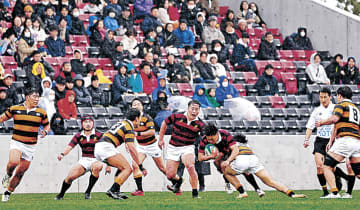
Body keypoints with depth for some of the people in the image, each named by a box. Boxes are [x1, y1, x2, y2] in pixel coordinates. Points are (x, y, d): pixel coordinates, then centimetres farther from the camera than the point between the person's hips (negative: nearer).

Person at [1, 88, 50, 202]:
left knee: (20, 172, 3)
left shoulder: (41, 112, 3)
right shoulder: (15, 109, -1)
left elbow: (47, 125, 16)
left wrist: (45, 132, -5)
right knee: (13, 162, -30)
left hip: (31, 146, 2)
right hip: (17, 142, -2)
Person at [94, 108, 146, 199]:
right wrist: (141, 166, -10)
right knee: (127, 169, -10)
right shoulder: (129, 128, -4)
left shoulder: (122, 122, 25)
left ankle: (115, 191, 8)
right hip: (106, 147, -10)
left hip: (98, 147, 10)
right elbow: (131, 149, -13)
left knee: (123, 168, 20)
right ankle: (113, 191, -23)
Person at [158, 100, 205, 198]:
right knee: (170, 175, -1)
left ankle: (195, 193, -18)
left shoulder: (200, 124, -9)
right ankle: (178, 180, 38)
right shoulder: (177, 117, -9)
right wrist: (161, 139, 12)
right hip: (173, 148, 2)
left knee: (190, 166, -30)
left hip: (187, 147, -2)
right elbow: (164, 123, 8)